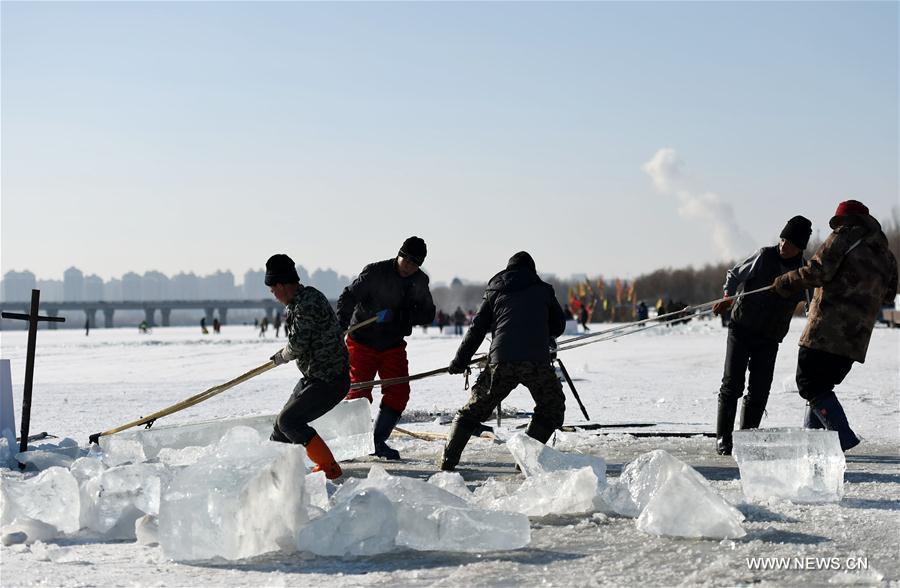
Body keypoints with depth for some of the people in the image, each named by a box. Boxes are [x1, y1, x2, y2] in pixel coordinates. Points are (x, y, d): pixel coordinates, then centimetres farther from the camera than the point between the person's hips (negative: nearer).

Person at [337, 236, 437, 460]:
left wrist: (399, 315, -17)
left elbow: (428, 314, 2)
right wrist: (338, 328, -32)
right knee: (359, 393, -10)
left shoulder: (420, 281, -1)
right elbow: (348, 298, -18)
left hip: (393, 345, 5)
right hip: (363, 342, -5)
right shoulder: (375, 272, -16)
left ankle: (378, 441, 11)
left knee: (399, 393, -3)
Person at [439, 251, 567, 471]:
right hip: (537, 360, -2)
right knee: (552, 408, 17)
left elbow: (477, 329, 16)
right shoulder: (543, 290, 18)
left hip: (500, 361, 2)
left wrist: (460, 361, 21)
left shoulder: (495, 292, 20)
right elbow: (558, 326, 25)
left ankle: (448, 459, 10)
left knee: (475, 408, 16)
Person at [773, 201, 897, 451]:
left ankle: (843, 437, -14)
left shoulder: (845, 235, -2)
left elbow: (817, 271, -13)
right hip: (857, 336, 8)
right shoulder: (885, 254, 19)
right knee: (822, 383, 19)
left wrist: (786, 283, -1)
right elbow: (888, 294, 22)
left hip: (828, 327, -8)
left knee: (810, 384, -5)